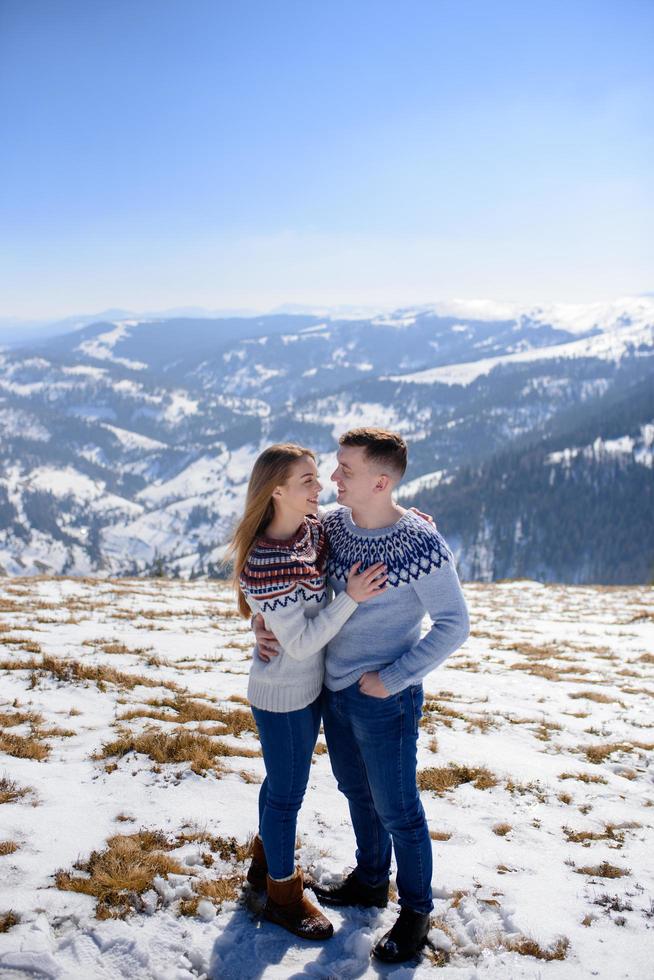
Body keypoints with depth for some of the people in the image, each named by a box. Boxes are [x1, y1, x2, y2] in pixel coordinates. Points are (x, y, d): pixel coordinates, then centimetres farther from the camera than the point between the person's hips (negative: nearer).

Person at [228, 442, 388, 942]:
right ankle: (283, 895, 32)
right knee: (287, 793, 10)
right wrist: (351, 599, -30)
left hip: (311, 685, 8)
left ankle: (266, 860, 49)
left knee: (283, 780, 26)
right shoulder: (264, 565, -29)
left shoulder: (315, 528, -6)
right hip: (283, 696, -8)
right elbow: (302, 641, -26)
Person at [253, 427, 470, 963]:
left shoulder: (420, 543, -22)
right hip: (334, 689, 7)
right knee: (357, 793, 24)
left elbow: (453, 624, -17)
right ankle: (371, 881, 46)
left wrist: (394, 678, -18)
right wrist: (261, 618, -7)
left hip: (385, 699, -6)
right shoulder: (332, 523, -4)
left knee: (397, 809, 9)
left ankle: (416, 910, 30)